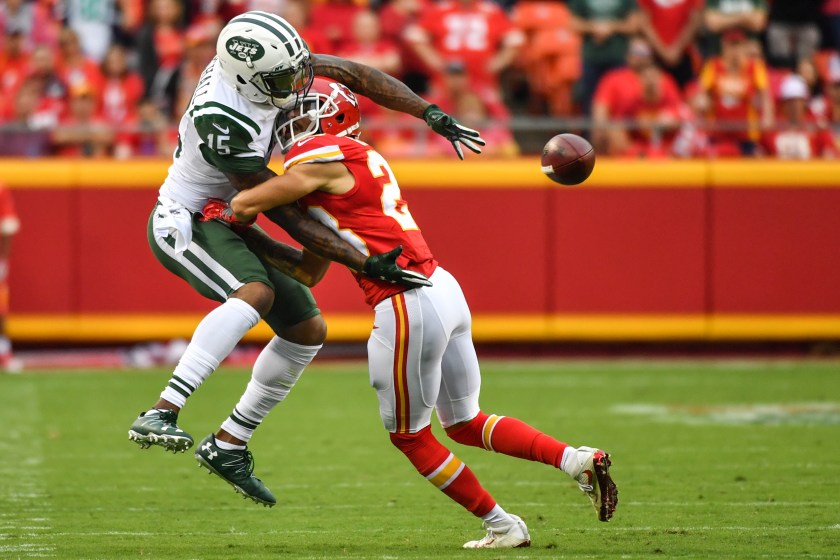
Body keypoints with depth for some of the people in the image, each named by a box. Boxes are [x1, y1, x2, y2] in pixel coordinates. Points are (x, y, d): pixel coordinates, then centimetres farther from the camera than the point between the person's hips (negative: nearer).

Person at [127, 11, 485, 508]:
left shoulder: (262, 62, -12)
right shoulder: (221, 124, -33)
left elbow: (355, 75, -1)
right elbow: (288, 215, -29)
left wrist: (434, 117, -5)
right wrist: (366, 265, -30)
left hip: (223, 222, 9)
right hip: (183, 223, -9)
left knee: (307, 330, 9)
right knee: (256, 293, -37)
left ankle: (229, 445, 16)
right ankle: (161, 414, -43)